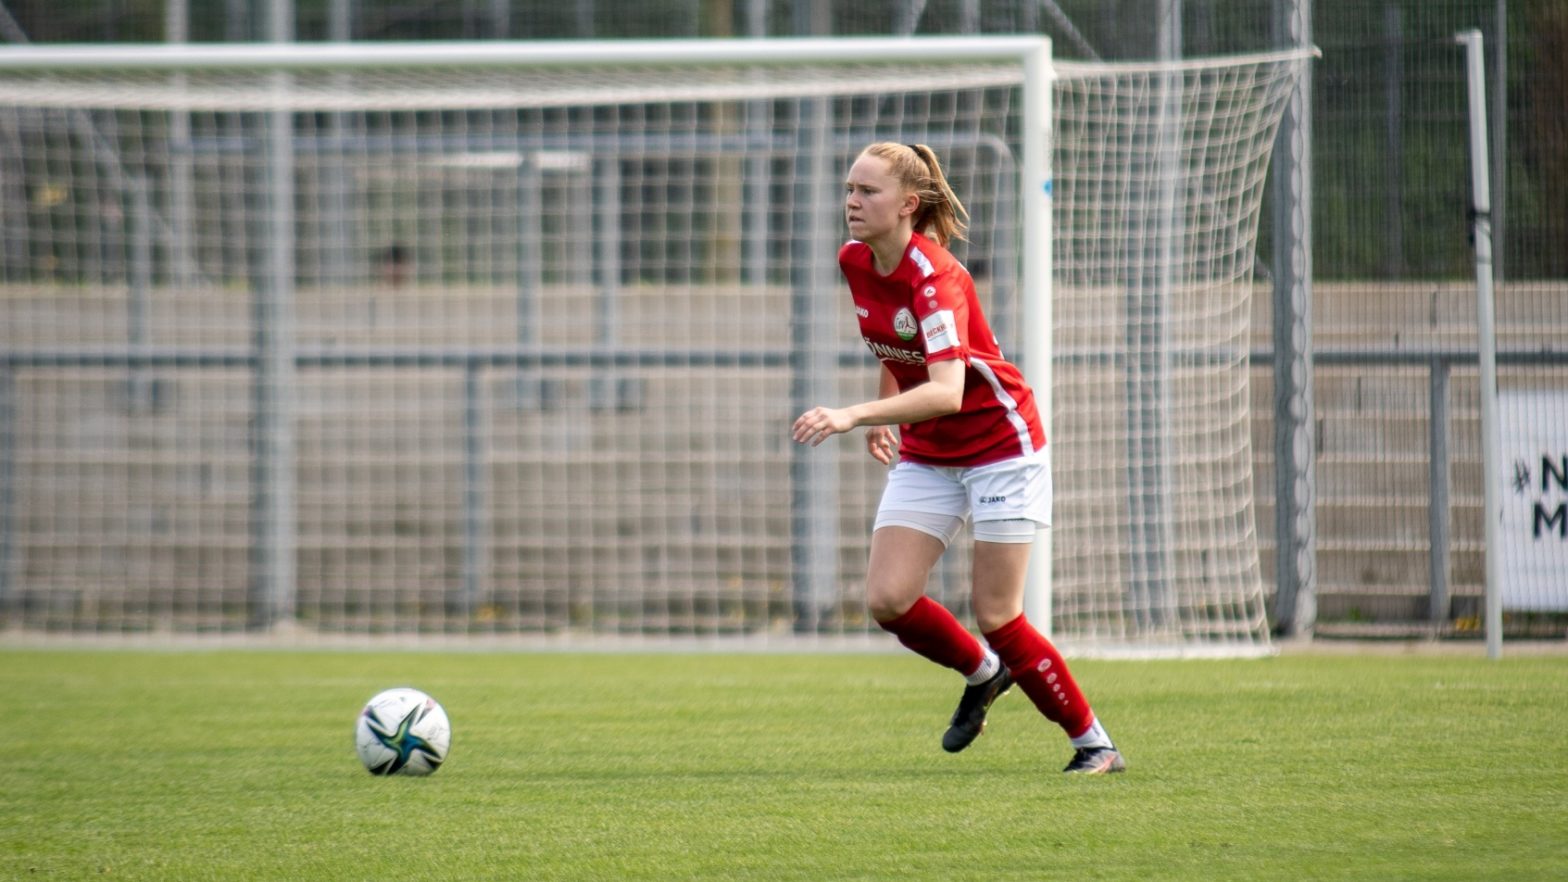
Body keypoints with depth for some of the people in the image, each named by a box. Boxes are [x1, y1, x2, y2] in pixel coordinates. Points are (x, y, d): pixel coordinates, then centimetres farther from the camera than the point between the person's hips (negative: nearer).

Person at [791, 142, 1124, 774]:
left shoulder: (935, 277, -27)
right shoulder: (855, 261, -4)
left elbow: (946, 391, -40)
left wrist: (853, 416, -50)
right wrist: (884, 412, 19)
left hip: (1000, 444, -7)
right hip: (925, 456, 7)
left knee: (996, 616, -8)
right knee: (887, 600, -9)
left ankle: (1094, 744, 9)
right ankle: (982, 674, 21)